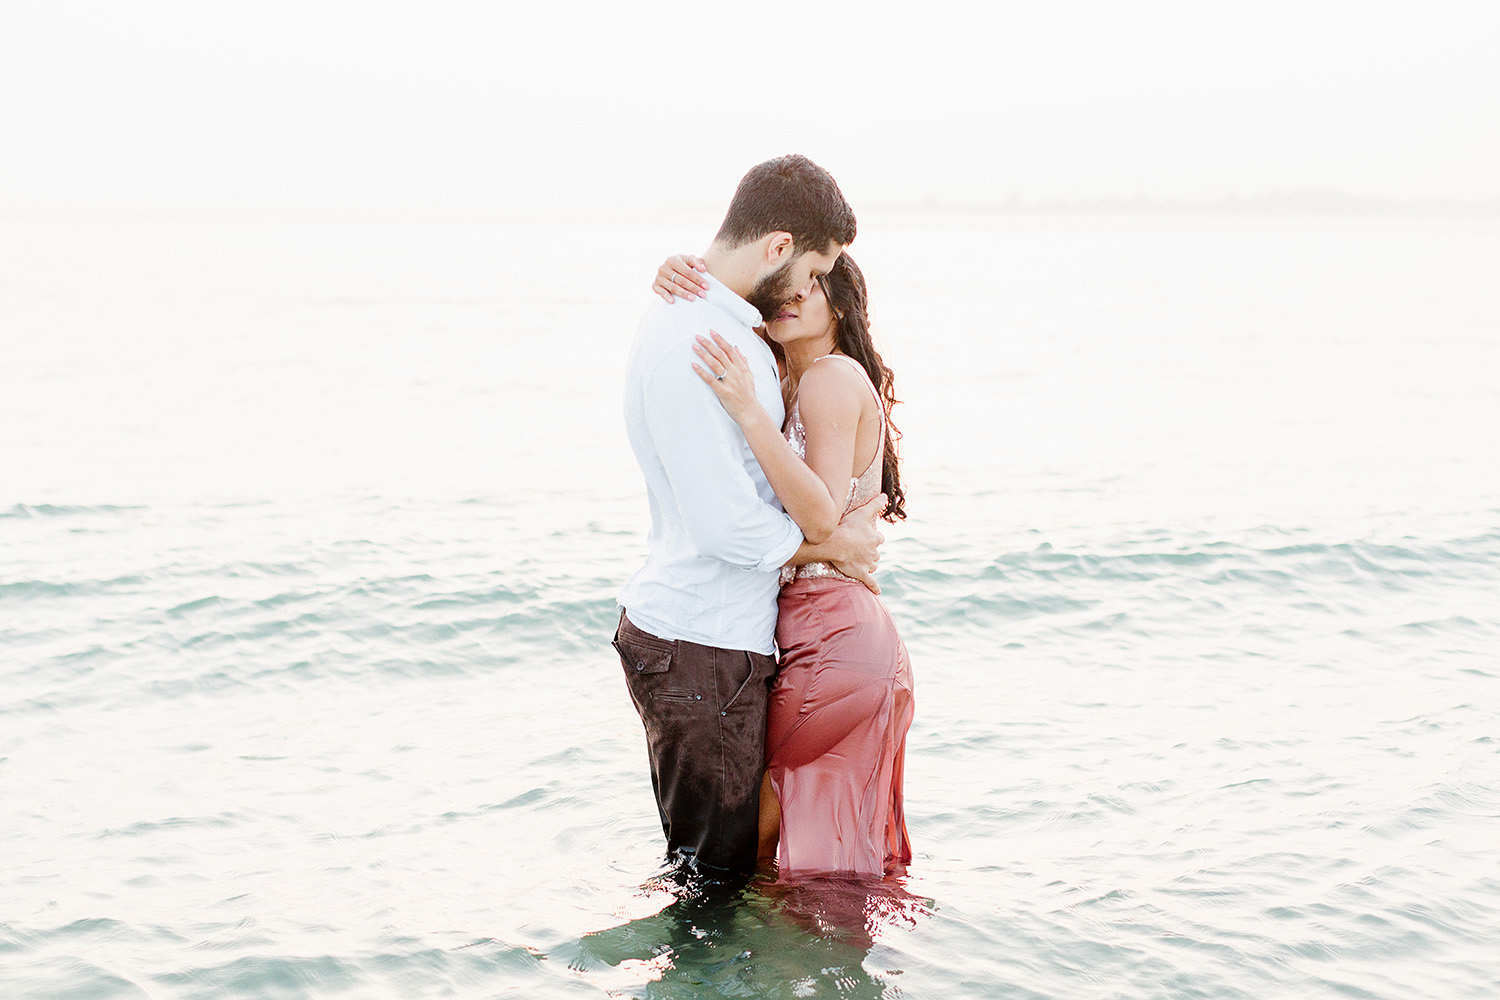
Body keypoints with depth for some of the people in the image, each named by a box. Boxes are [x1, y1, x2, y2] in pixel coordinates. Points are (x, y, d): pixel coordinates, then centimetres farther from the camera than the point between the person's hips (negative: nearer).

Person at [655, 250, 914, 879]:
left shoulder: (834, 377, -14)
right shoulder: (790, 377, 14)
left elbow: (821, 519, -24)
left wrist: (750, 412, -31)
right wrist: (676, 287, -16)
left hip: (832, 635, -9)